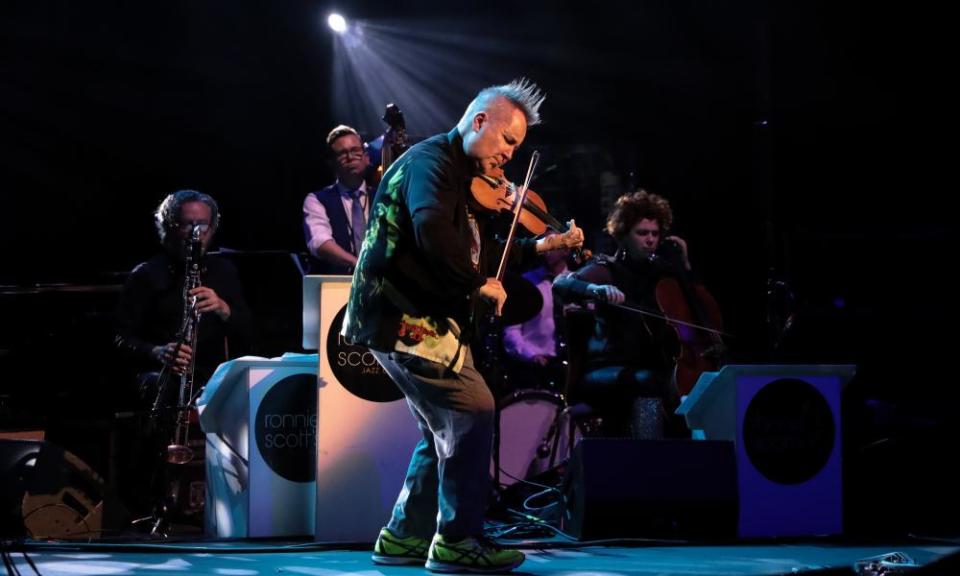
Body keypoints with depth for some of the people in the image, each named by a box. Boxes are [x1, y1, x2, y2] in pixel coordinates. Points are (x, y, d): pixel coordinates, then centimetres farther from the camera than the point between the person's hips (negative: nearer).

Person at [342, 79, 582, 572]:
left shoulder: (467, 178, 20)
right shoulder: (431, 161, -13)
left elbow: (481, 254, 21)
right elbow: (433, 232, -31)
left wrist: (540, 248, 9)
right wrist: (477, 284, -22)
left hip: (424, 319, 11)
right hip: (404, 318, -11)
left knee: (446, 429, 16)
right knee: (473, 411, -12)